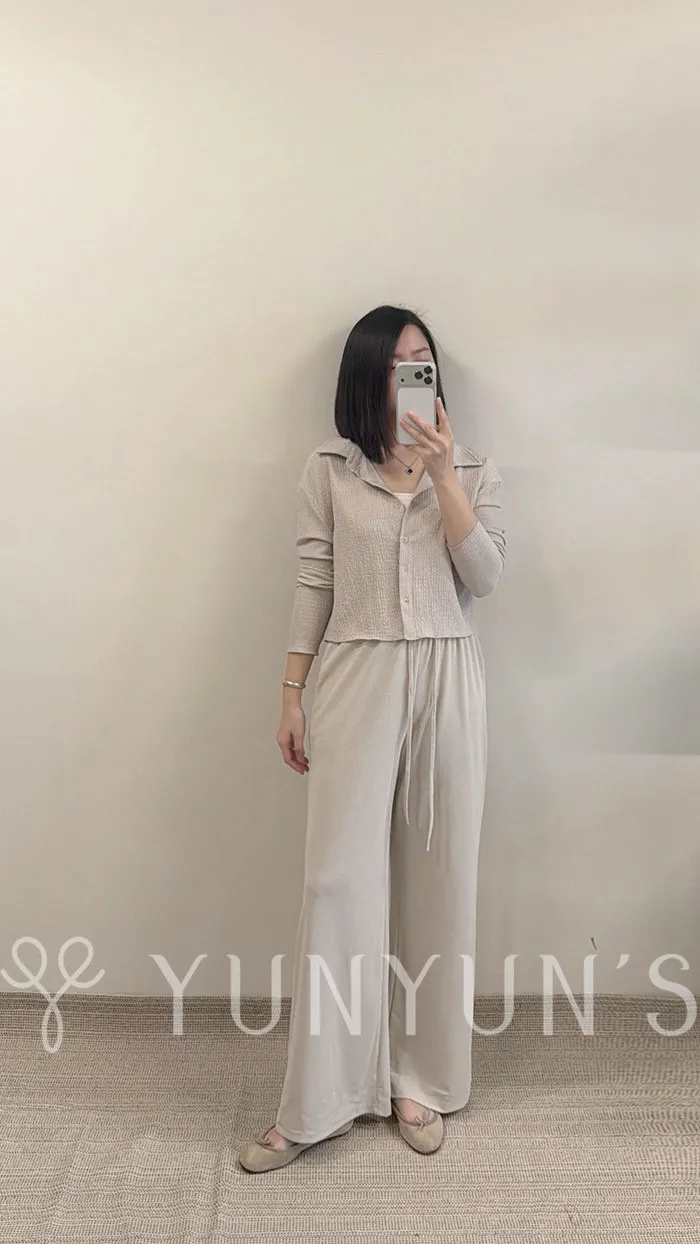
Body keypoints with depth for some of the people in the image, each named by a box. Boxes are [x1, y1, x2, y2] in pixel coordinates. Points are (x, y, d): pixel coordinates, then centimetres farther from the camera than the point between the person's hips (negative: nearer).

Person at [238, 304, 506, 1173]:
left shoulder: (472, 471, 9)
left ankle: (419, 1081, 24)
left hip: (446, 682, 2)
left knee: (435, 876, 7)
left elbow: (484, 576, -4)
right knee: (339, 878, -2)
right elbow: (312, 585, 3)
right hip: (357, 681, -1)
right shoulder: (329, 470, 5)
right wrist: (291, 694, 0)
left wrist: (441, 472, -10)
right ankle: (317, 1102, 12)